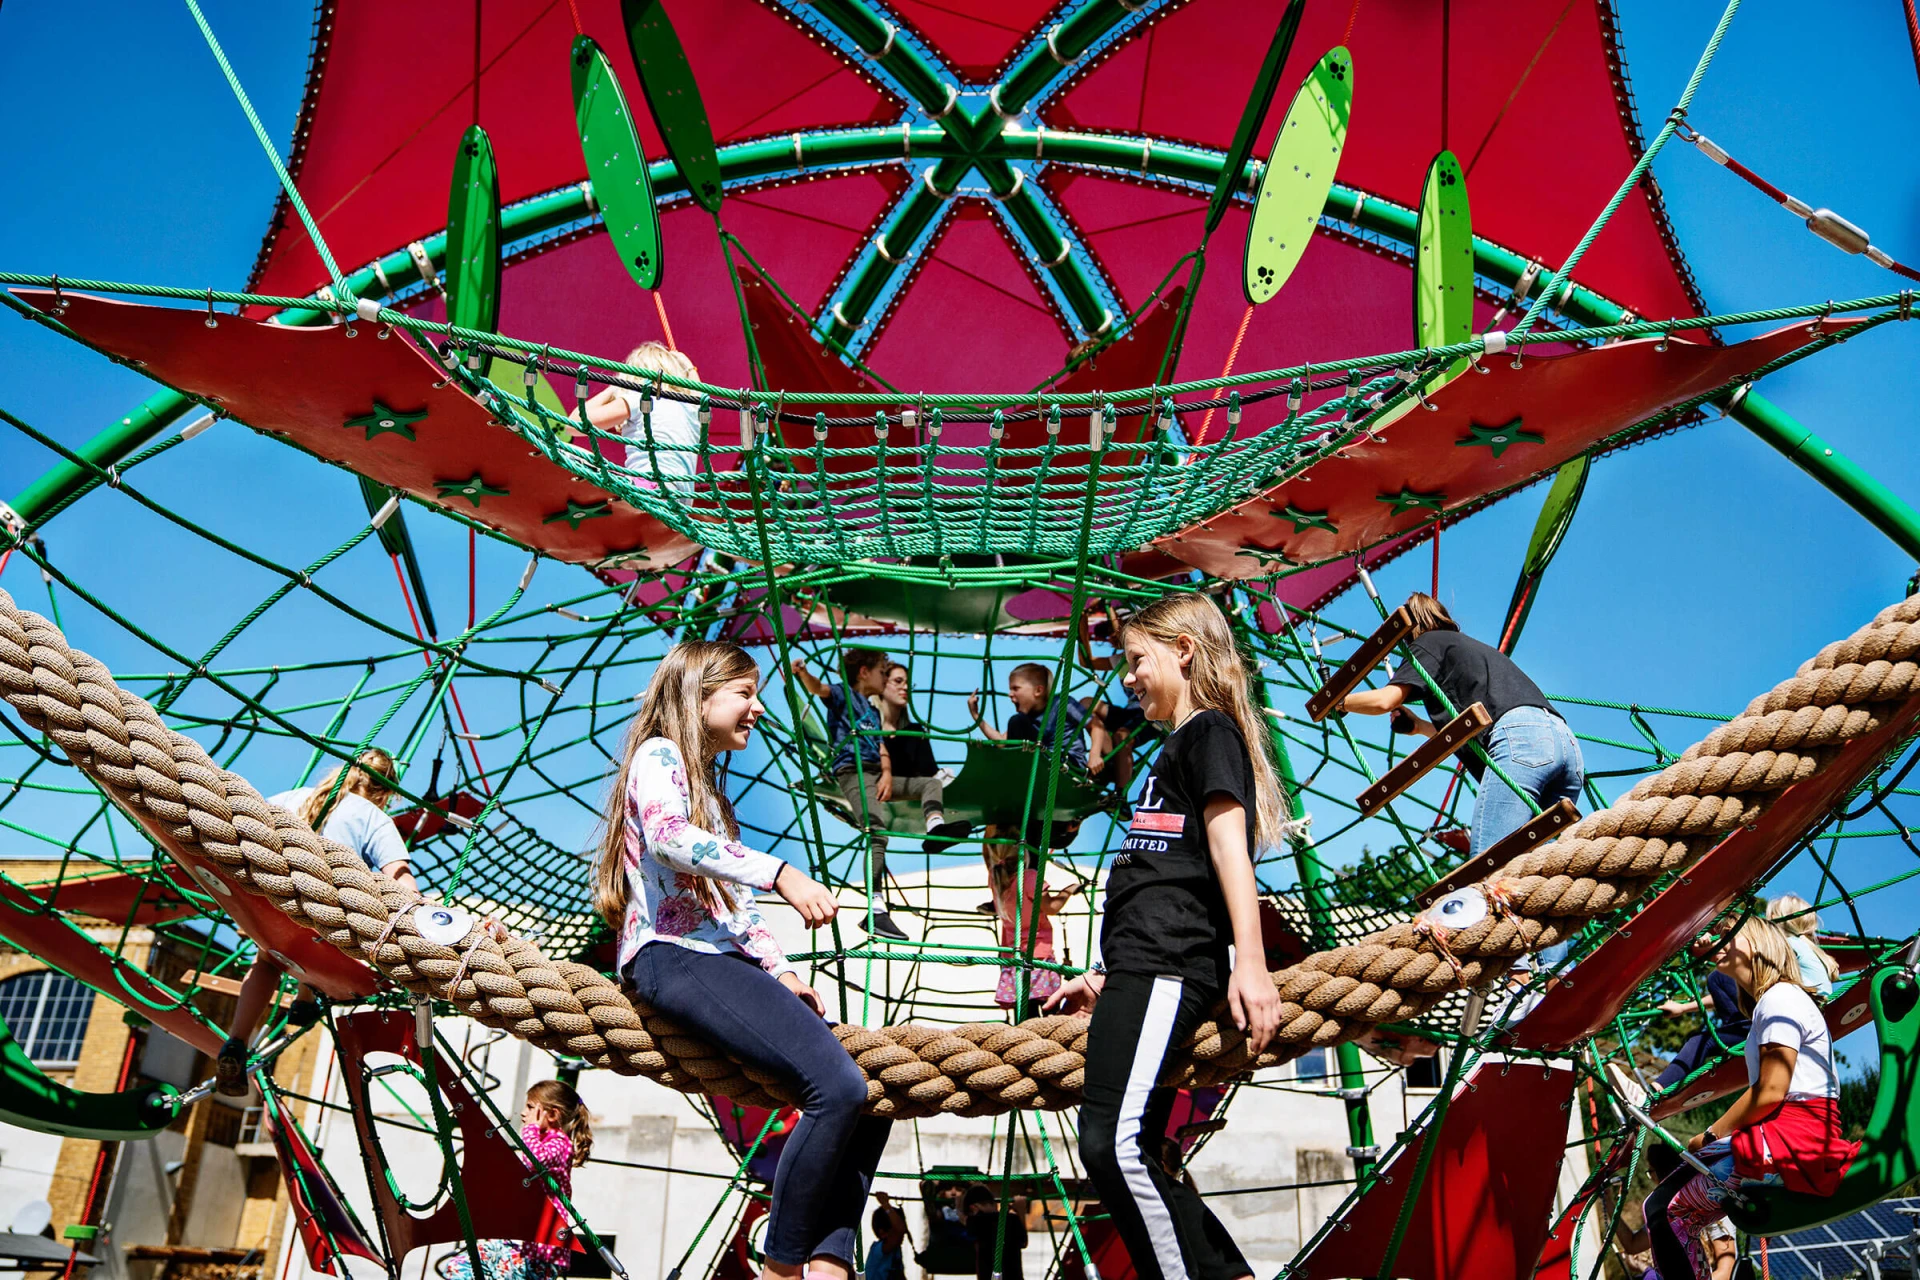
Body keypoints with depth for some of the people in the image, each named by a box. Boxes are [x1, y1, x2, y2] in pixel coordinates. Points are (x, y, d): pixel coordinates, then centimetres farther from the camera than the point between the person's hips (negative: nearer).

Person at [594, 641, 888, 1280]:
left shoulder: (707, 784, 28)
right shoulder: (659, 756, 1)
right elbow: (667, 836, -23)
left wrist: (782, 971, 12)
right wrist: (779, 872, -30)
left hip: (723, 961, 10)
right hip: (673, 957, -10)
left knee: (870, 1093, 0)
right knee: (837, 1085, -24)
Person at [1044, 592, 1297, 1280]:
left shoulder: (1210, 730, 2)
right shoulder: (1178, 747, 29)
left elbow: (1229, 843, -12)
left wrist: (1249, 959, -22)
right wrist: (1108, 977, 29)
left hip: (1169, 964, -10)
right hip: (1144, 970, 10)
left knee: (1114, 1141, -23)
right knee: (1127, 1153, 7)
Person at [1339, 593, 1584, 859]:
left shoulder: (1428, 642, 16)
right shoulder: (1471, 645, 39)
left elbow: (1384, 700, 2)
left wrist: (1338, 702, 19)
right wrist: (1418, 726, 47)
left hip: (1519, 738, -8)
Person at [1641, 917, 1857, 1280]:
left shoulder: (1780, 999, -7)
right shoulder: (1769, 1001, 23)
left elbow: (1771, 1092, -15)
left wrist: (1710, 1136, -5)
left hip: (1794, 1141, -10)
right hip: (1793, 1136, 10)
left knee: (1665, 1209, -15)